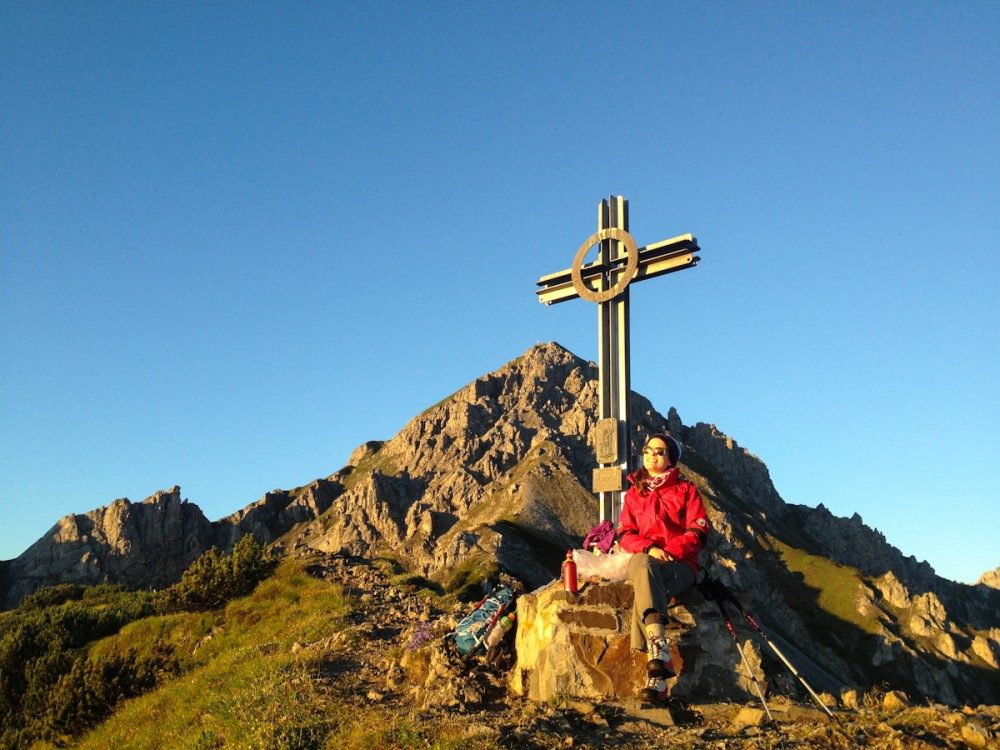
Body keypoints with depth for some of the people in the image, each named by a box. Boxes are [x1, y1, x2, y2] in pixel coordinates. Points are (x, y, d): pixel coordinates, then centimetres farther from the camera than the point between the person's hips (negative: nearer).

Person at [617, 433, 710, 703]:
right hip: (643, 561, 2)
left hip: (680, 564, -2)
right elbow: (625, 535, 9)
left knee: (643, 592, -35)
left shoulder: (686, 490, 12)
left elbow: (698, 533, 1)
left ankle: (656, 676, -42)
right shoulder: (634, 493, 20)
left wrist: (667, 552, -15)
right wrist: (650, 549, -12)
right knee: (641, 564, -38)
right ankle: (659, 647, -50)